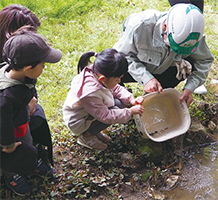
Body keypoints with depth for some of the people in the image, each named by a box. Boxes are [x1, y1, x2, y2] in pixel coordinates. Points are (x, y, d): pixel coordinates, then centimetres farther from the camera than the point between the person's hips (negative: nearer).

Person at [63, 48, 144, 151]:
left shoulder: (97, 73, -17)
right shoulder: (90, 94, -40)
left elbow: (116, 89, 0)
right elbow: (106, 117, -30)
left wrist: (131, 100, -15)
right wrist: (131, 111, -26)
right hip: (77, 123, -8)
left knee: (121, 101, -6)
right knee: (116, 109, -23)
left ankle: (93, 130, 8)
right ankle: (86, 136, -4)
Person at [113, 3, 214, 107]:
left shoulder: (192, 35, -28)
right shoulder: (140, 25, -39)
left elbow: (205, 60, -12)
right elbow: (124, 55, -27)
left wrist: (190, 88, -27)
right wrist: (146, 78, -41)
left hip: (161, 71, 3)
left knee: (190, 64, -23)